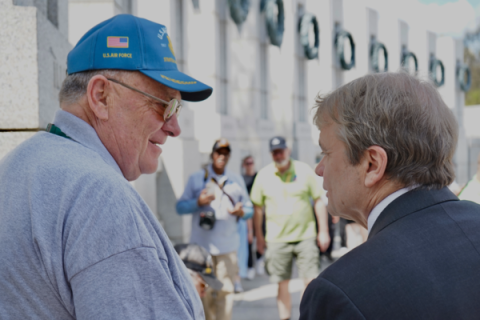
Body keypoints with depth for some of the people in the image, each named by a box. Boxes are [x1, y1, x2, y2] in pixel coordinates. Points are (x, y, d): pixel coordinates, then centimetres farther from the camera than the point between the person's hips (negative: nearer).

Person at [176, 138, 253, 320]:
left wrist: (241, 212, -4)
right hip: (202, 245, -2)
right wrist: (198, 202, -12)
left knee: (226, 290, -3)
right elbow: (180, 207, 6)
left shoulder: (237, 181, 18)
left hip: (228, 245, 2)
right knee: (204, 291, -4)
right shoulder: (196, 179, 10)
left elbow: (249, 208, 19)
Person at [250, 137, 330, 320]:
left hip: (305, 236, -1)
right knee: (282, 284, 5)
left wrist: (323, 231, 1)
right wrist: (259, 236, 9)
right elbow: (258, 207, 9)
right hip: (277, 238, 1)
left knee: (311, 281, -3)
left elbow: (318, 201, 4)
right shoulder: (263, 176, 2)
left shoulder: (304, 171, 0)